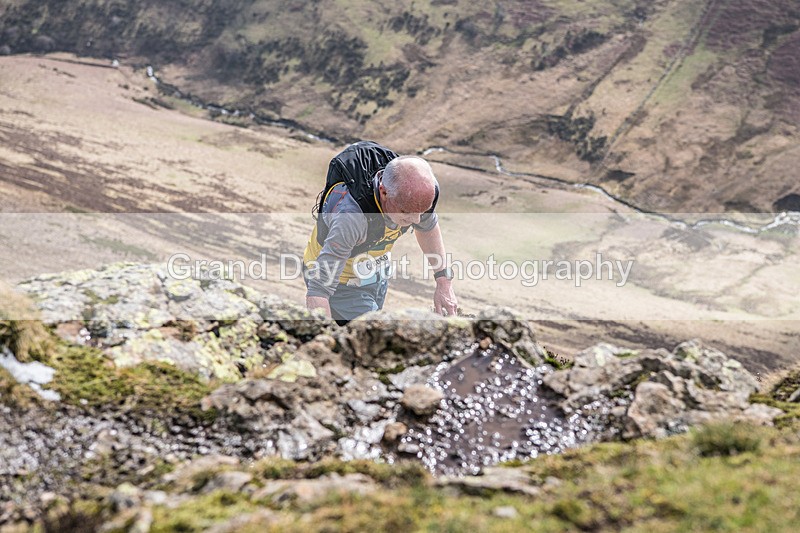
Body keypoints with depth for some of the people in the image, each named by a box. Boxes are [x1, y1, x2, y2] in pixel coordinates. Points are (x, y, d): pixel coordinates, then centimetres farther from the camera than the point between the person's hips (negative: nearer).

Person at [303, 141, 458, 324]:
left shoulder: (417, 189, -24)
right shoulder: (351, 216, -43)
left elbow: (428, 226, 2)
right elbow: (318, 290, -45)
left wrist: (444, 281, -2)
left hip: (377, 273, 7)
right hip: (340, 282, -7)